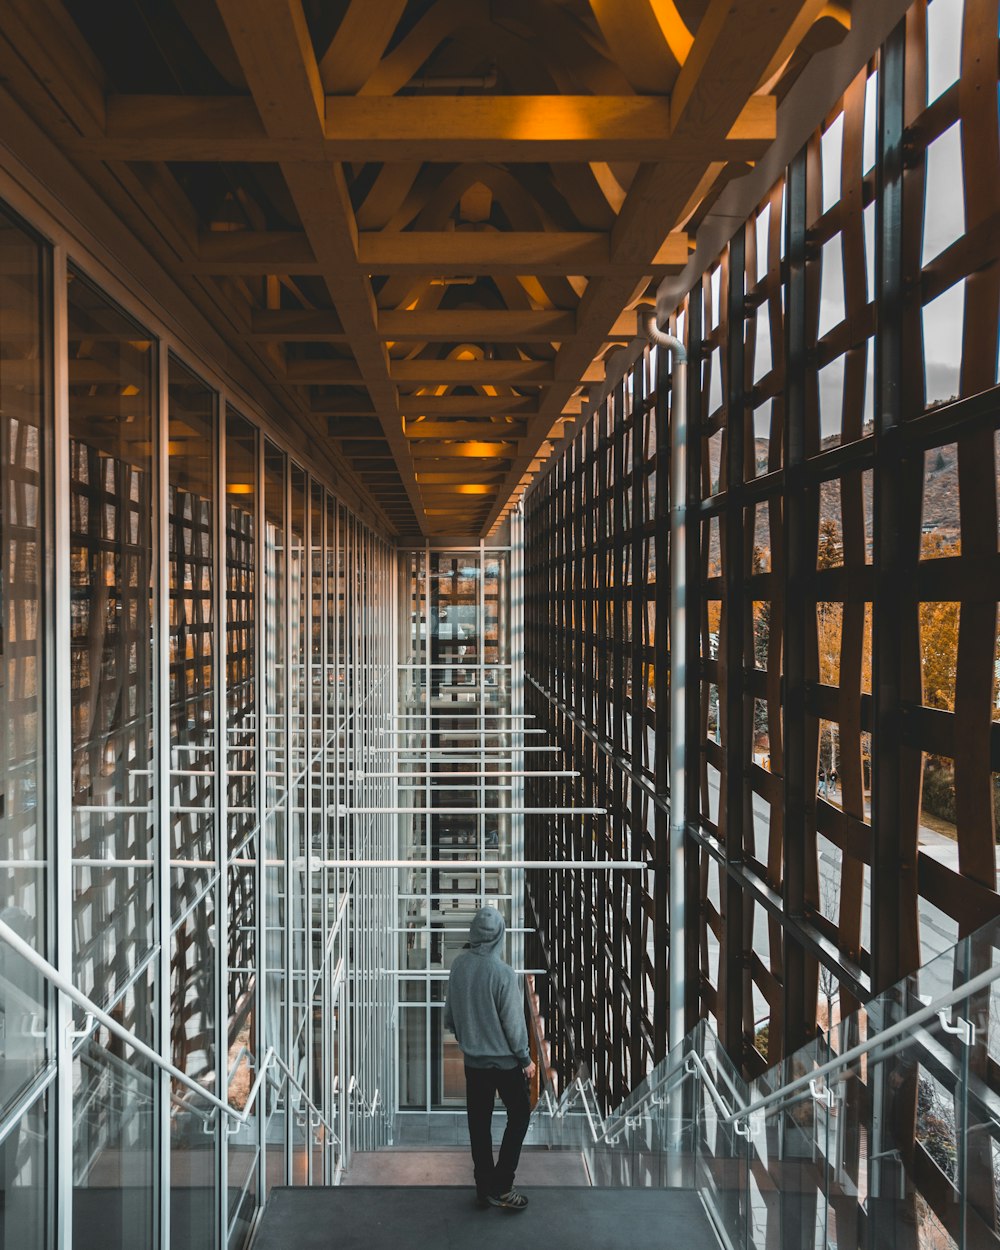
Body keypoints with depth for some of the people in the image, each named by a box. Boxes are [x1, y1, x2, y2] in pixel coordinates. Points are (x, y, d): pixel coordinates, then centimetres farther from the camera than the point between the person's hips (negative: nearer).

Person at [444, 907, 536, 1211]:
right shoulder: (503, 972, -24)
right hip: (504, 1060, -5)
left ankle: (484, 1187, 24)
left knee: (479, 1123, 15)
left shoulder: (459, 964, -7)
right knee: (519, 1115, 13)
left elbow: (450, 1014, 5)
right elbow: (513, 1022, -18)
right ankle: (500, 1187, 10)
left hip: (473, 1060, 5)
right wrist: (525, 1059, -4)